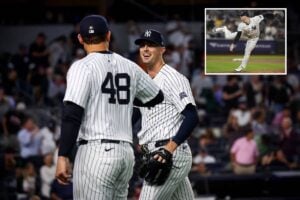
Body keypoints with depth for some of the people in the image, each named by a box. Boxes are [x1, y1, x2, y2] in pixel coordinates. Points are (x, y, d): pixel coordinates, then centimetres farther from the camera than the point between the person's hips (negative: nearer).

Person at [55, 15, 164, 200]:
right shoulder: (129, 67, 12)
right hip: (126, 152, 6)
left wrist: (63, 156, -15)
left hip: (96, 151, -6)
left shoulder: (83, 67, -6)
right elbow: (157, 97, 27)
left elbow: (72, 115, -15)